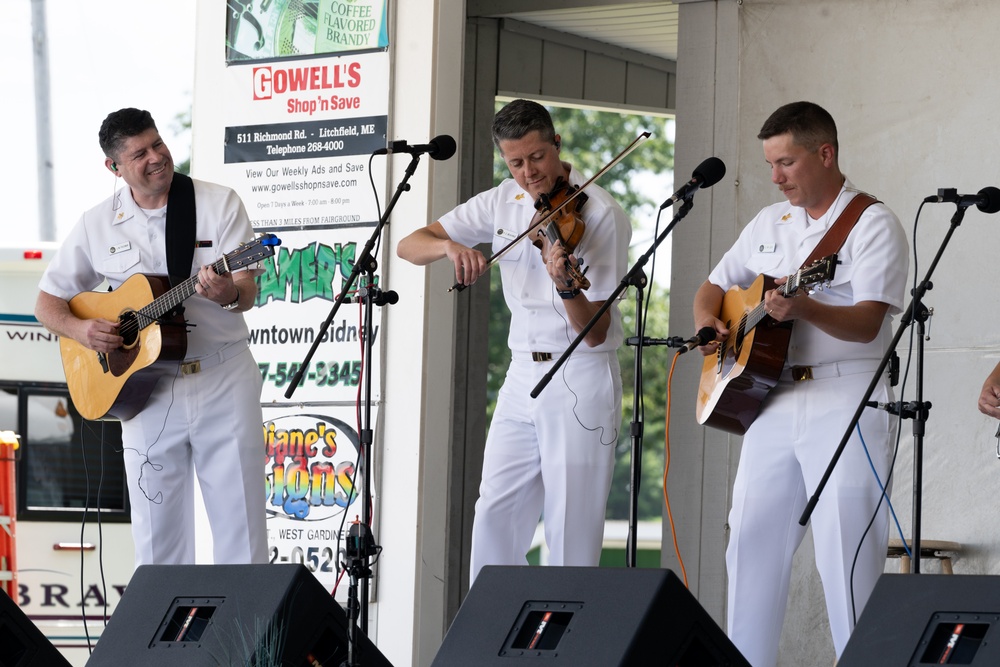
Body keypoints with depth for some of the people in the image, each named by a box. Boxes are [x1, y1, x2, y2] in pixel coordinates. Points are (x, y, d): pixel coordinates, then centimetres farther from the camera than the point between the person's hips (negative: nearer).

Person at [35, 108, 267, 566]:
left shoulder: (219, 204, -1)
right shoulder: (97, 225, 4)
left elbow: (248, 291, -8)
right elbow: (47, 303, 11)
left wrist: (228, 294, -31)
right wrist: (79, 329, -10)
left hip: (223, 380, -1)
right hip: (145, 388, 1)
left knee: (240, 521, 0)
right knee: (158, 534, 3)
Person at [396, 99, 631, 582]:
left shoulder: (600, 215, -13)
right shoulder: (502, 203, 4)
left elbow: (595, 333, -15)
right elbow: (408, 247, 1)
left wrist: (567, 287, -35)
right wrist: (448, 246, -21)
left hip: (581, 381, -6)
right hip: (522, 376, 6)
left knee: (572, 526, -5)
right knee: (495, 515, 6)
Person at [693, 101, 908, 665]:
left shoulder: (873, 224, -5)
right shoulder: (771, 224, 16)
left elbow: (867, 322, -16)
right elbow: (714, 286, 25)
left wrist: (803, 309, -33)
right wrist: (708, 320, 2)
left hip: (846, 399, -7)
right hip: (775, 400, 7)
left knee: (845, 551, -11)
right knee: (751, 542, 7)